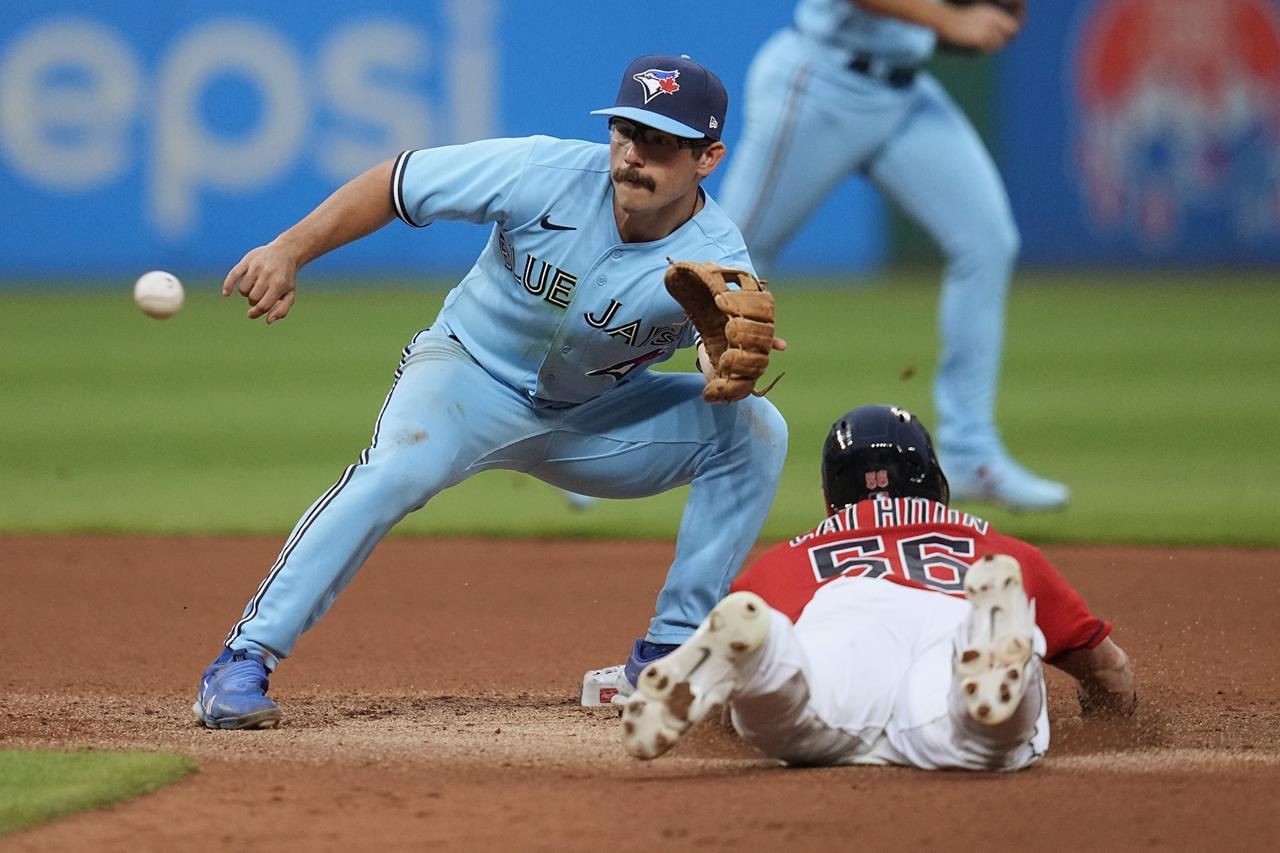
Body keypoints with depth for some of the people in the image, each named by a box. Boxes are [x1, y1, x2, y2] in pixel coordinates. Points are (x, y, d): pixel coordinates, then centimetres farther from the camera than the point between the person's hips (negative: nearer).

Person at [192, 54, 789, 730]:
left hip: (595, 418, 3)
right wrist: (287, 254, -20)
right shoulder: (546, 174, -24)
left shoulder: (716, 260, -22)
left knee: (754, 429, -17)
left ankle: (668, 656, -8)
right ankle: (243, 663, -30)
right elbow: (397, 182, -15)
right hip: (472, 372, -3)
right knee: (401, 465, -34)